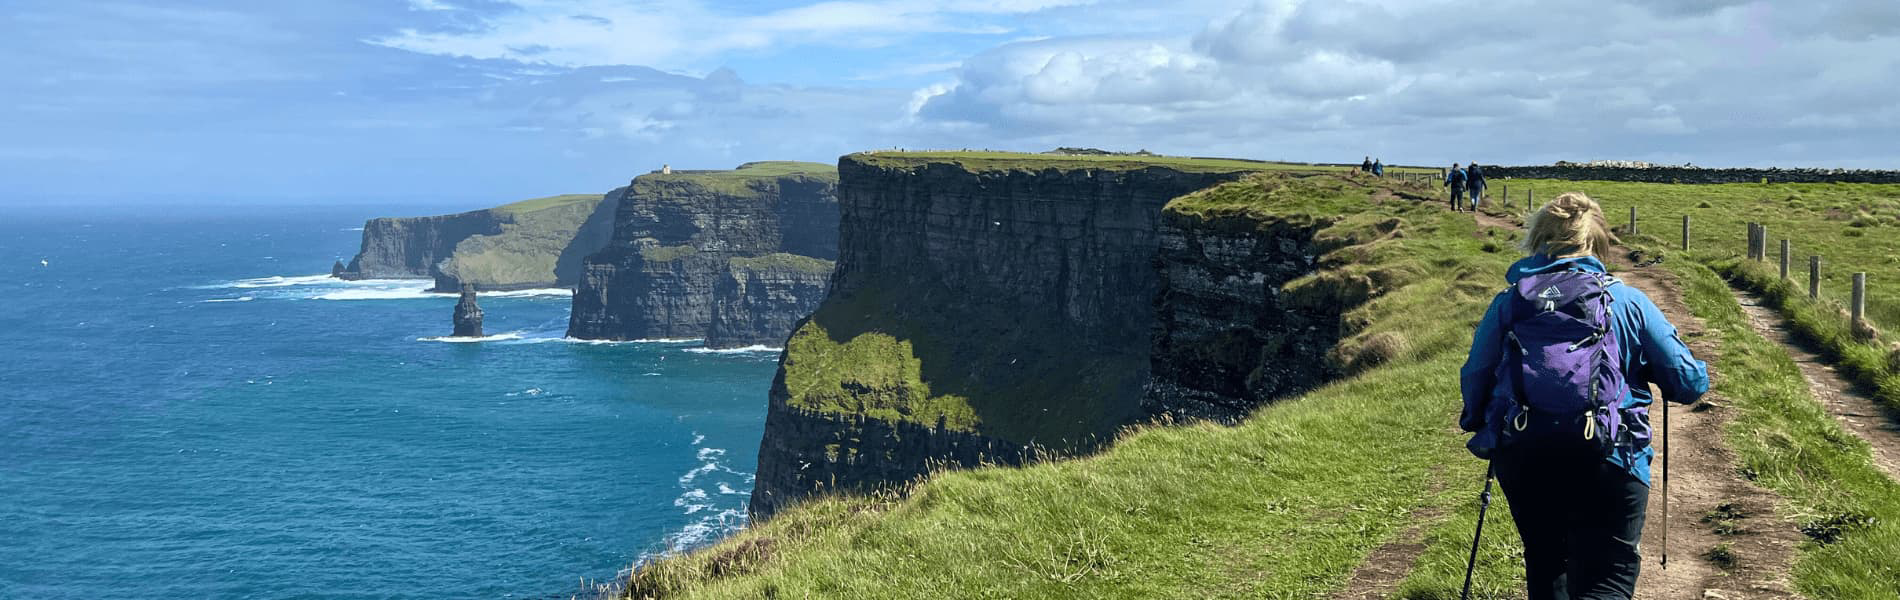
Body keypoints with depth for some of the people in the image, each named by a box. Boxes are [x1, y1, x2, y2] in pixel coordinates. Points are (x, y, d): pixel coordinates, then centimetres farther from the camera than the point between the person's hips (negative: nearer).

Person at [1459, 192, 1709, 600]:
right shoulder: (1628, 302, 6)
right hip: (1605, 458, -2)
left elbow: (1474, 377, 8)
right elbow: (1690, 382, 6)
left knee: (1545, 567, 23)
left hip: (1520, 455, 3)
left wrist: (1478, 423, 28)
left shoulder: (1508, 303, 9)